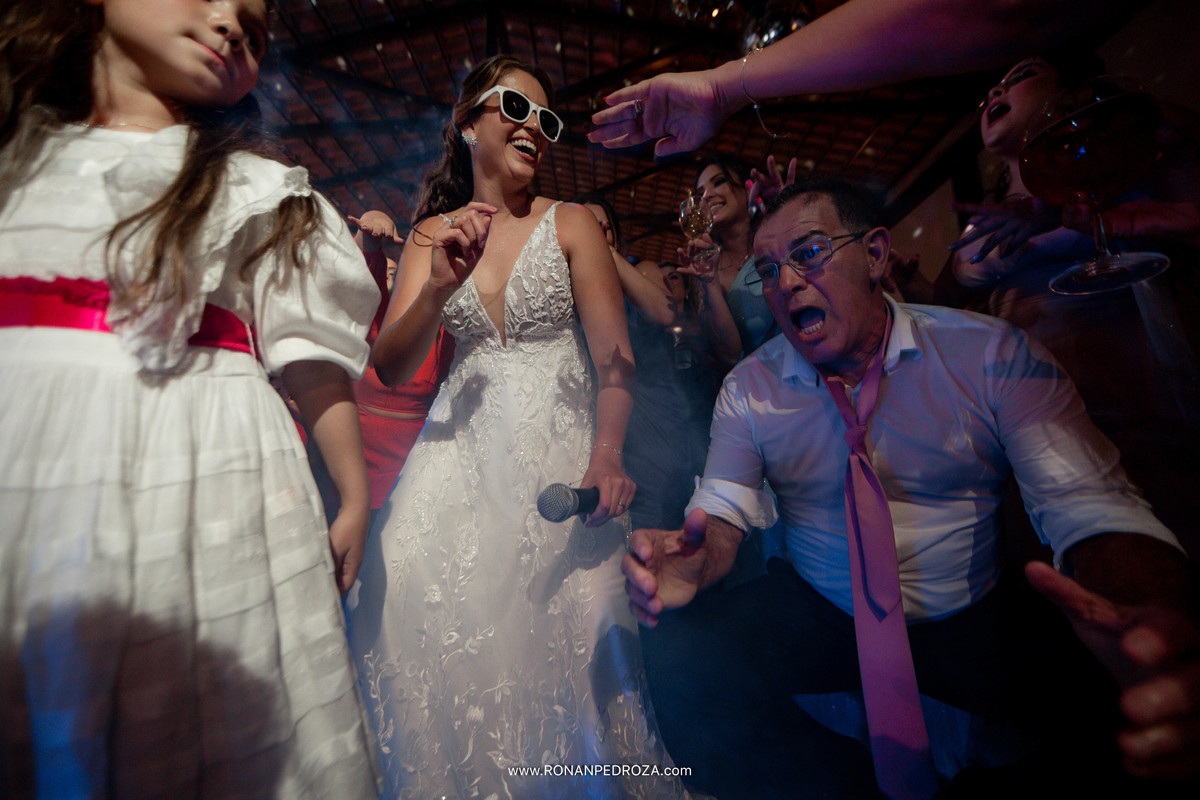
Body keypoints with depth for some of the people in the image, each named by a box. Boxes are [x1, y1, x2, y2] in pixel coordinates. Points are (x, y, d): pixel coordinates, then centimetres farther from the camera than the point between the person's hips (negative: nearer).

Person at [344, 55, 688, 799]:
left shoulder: (572, 223, 4)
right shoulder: (433, 233, 10)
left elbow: (616, 353, -6)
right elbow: (390, 370, 0)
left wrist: (607, 457, -23)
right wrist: (441, 285, -18)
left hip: (559, 444, -1)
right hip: (464, 447, 3)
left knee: (562, 616, -11)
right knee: (417, 594, -10)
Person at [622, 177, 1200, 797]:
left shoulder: (990, 355, -8)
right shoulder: (750, 386, -5)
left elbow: (1086, 503, -14)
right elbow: (722, 511, -8)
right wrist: (697, 558, -32)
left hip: (974, 622, 1)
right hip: (814, 616, 1)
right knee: (682, 669, -21)